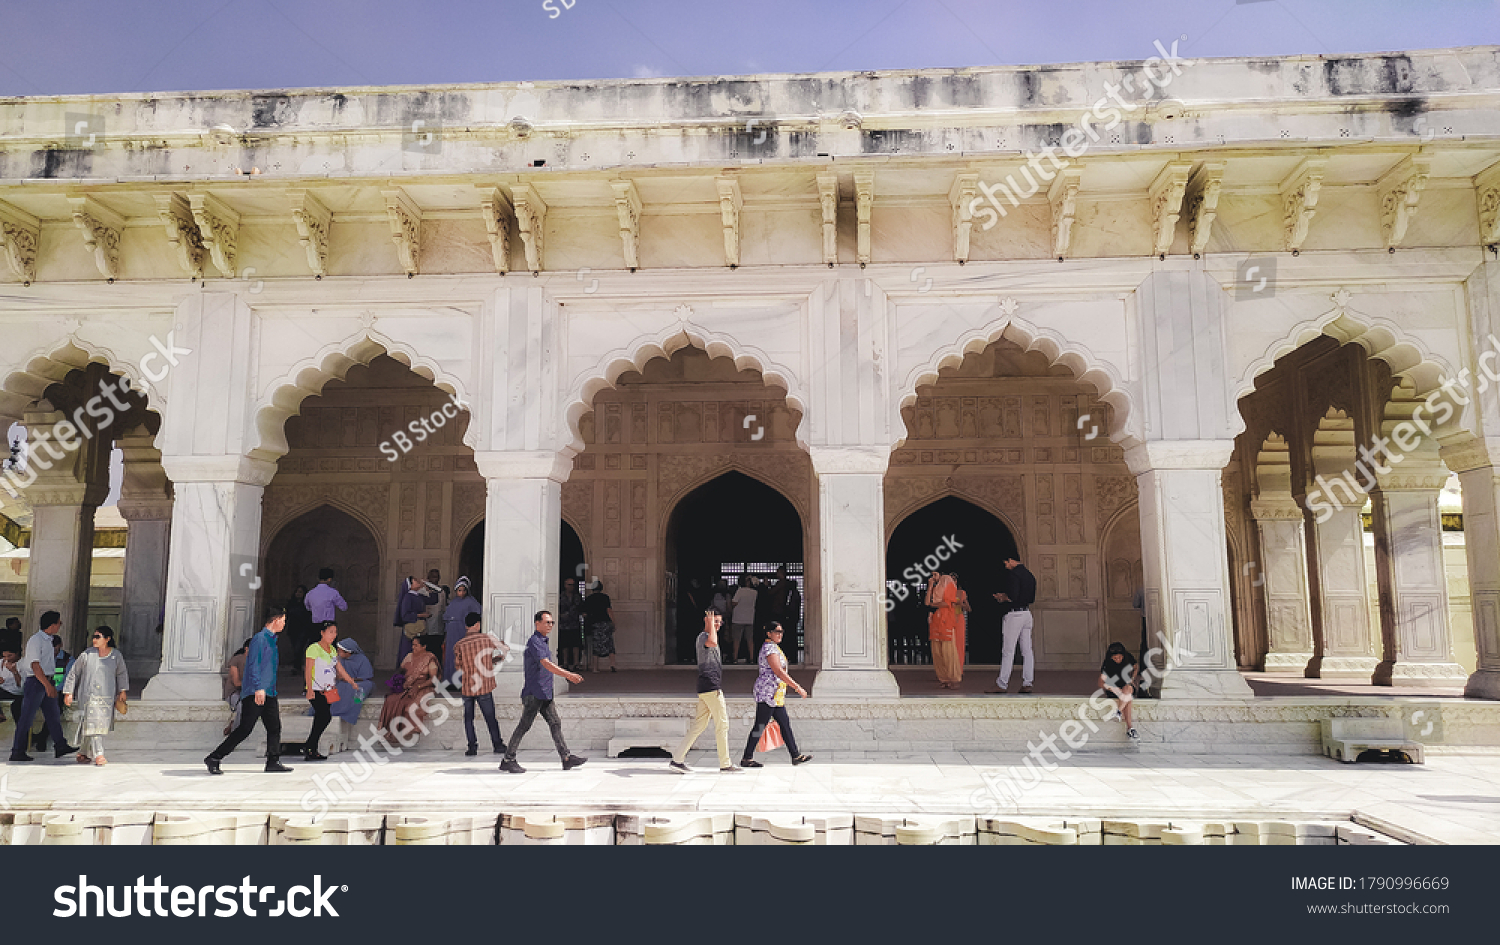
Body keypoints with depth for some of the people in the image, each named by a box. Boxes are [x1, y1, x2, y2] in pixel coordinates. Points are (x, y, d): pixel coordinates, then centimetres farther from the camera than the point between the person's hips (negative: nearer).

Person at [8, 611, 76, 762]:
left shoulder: (49, 640, 14)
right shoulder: (36, 640, -16)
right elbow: (35, 665, -21)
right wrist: (48, 685, -26)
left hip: (46, 682, 9)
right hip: (35, 682, -9)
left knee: (53, 715, 8)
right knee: (26, 718, -3)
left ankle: (61, 746, 10)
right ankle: (17, 752, 3)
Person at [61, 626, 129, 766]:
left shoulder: (116, 656, 5)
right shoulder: (87, 655, 0)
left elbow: (122, 674, 20)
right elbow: (73, 673, 9)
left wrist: (122, 690, 16)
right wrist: (68, 692, 8)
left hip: (107, 698, 2)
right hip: (88, 695, -2)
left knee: (102, 725, 3)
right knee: (93, 723, -11)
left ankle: (83, 753, 20)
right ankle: (98, 755, -12)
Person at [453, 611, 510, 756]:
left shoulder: (459, 645, -2)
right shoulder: (487, 638, -4)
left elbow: (460, 667, 7)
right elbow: (506, 649, 8)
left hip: (467, 687, 1)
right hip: (485, 686, -1)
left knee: (468, 717, 14)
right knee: (490, 717, 9)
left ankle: (472, 746, 10)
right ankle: (498, 745, 14)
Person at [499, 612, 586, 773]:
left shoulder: (543, 641, 18)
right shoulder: (534, 641, -13)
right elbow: (546, 664, -24)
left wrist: (569, 675, 24)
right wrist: (569, 675, -28)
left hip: (544, 694, 10)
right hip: (534, 693, -10)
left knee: (555, 723, 6)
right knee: (524, 726, -4)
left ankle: (566, 758, 6)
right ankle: (508, 760, 3)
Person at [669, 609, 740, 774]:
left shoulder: (708, 637, 23)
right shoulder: (703, 636, -9)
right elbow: (712, 643, -35)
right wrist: (710, 623, -21)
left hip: (709, 688, 10)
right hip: (711, 687, -10)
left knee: (699, 724, 8)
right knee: (722, 724, -4)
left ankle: (678, 759, 7)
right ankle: (725, 763, 3)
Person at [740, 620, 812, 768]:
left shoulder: (774, 647, 18)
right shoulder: (770, 648, -15)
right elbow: (779, 672, -22)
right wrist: (798, 688, -21)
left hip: (776, 695, 10)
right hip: (768, 693, -10)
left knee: (785, 725, 10)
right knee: (760, 726, -5)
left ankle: (796, 756, 13)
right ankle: (746, 759, 1)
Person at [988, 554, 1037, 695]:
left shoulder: (1015, 574, -13)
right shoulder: (1030, 575, 15)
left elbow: (1013, 596, -23)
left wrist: (1002, 597, -1)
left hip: (1015, 614, -9)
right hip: (1027, 613, 9)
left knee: (1008, 651, -6)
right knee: (1026, 650, 8)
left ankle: (1001, 685, -4)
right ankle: (1027, 684, 9)